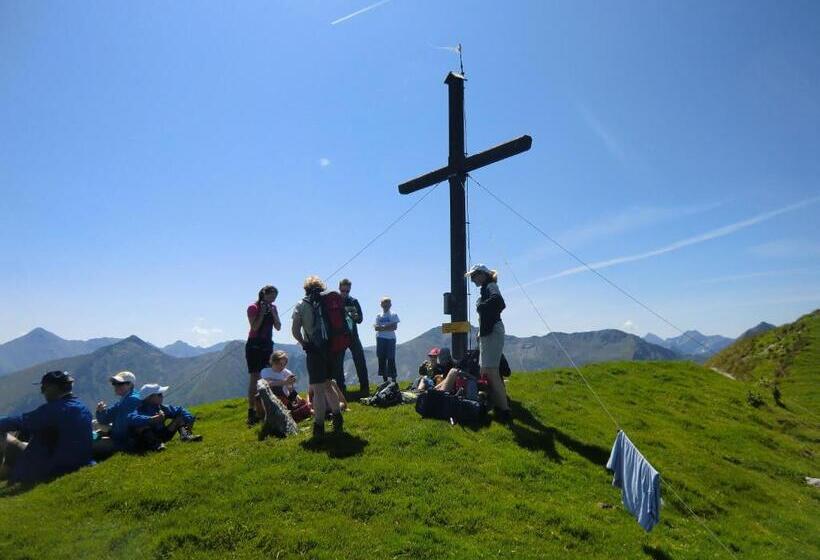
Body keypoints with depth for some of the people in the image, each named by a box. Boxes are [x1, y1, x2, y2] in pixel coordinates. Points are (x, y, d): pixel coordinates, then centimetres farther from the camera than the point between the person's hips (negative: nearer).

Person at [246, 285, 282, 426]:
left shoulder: (273, 308, 10)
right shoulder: (253, 307, -7)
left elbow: (278, 327, 5)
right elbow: (254, 327, -17)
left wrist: (273, 313, -6)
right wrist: (262, 313, -17)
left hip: (267, 346, 6)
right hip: (254, 346, -6)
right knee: (254, 378, -8)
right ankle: (251, 412, -6)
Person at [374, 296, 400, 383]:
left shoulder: (393, 315, 4)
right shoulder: (378, 316, 10)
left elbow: (395, 327, -7)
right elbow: (376, 328, -1)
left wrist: (382, 327, -9)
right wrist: (388, 327, -12)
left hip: (391, 339, -2)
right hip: (380, 339, 2)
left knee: (391, 359, -5)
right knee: (382, 359, 3)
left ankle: (393, 379, -3)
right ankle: (385, 379, 10)